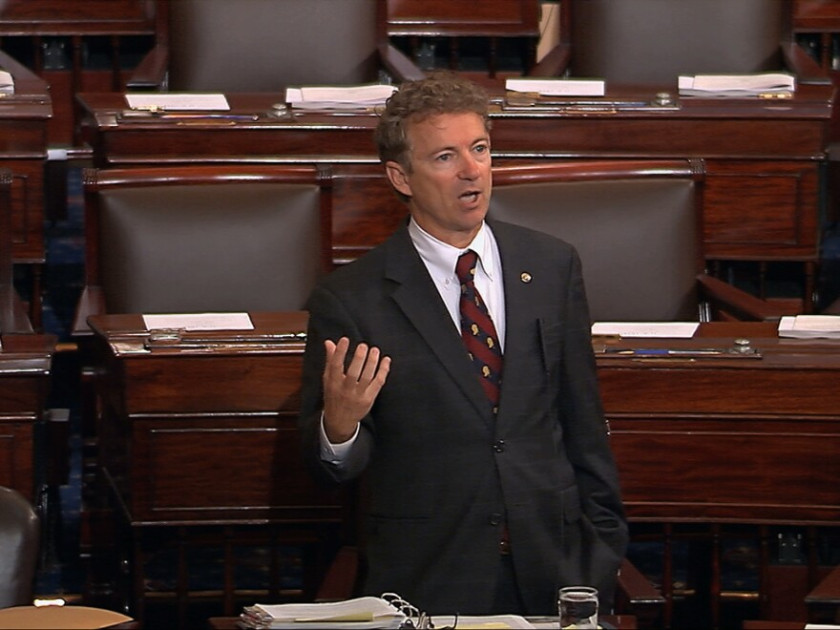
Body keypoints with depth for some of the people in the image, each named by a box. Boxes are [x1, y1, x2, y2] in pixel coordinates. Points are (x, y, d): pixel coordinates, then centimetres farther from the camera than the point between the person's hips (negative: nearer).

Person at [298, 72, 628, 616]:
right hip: (426, 587, -3)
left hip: (552, 574, 3)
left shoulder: (553, 266, 5)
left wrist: (603, 545, 11)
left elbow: (584, 422, 11)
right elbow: (332, 469, -4)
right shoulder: (349, 301, -7)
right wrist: (339, 424, -25)